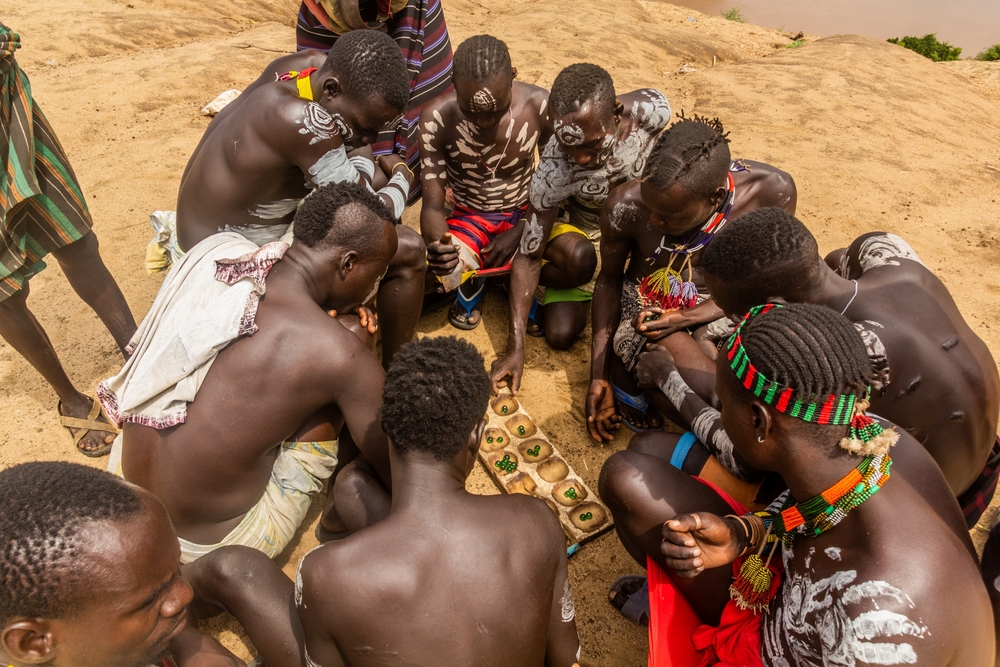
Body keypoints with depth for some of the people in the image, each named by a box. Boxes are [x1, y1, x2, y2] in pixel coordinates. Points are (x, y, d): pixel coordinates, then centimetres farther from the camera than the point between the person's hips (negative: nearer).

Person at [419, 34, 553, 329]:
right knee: (440, 271, -32)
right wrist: (436, 243, -42)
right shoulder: (437, 118, -21)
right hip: (469, 217, -1)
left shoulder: (540, 105, -18)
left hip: (527, 215, 1)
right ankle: (471, 282, 7)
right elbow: (432, 203, -19)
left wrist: (521, 231, -18)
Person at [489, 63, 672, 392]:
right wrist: (515, 348, -32)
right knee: (560, 335, -30)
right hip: (582, 233, -4)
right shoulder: (553, 173, -36)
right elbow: (529, 257, -28)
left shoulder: (653, 109, -28)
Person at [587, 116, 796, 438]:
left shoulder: (773, 191, -21)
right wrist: (598, 375, -6)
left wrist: (685, 319, -29)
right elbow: (609, 280, -5)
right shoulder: (625, 207, -22)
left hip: (717, 311, 2)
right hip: (645, 306, -2)